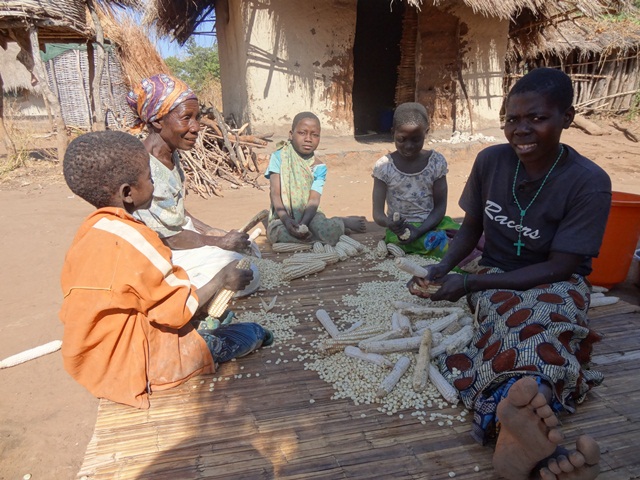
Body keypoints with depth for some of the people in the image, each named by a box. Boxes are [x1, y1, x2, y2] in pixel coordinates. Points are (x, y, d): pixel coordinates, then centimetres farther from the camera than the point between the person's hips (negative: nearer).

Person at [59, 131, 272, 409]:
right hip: (134, 367, -8)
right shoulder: (133, 240, -29)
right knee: (256, 334, 0)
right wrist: (221, 281, -7)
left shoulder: (91, 230, -2)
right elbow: (180, 311, -22)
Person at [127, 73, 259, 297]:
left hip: (183, 234, 9)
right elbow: (169, 238, -21)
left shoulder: (171, 155, 0)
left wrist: (212, 231, 3)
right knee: (248, 277, -12)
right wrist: (220, 242, -12)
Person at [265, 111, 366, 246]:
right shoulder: (279, 157, -5)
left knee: (330, 232, -33)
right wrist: (286, 220, -27)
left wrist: (303, 224, -32)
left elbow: (314, 200, -13)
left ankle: (339, 224, 8)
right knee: (282, 233, -36)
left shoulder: (319, 168, -2)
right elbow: (275, 193, -11)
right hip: (282, 216, 1)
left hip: (309, 214, 0)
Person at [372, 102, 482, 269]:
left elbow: (440, 206, -3)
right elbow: (378, 213, -8)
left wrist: (418, 231, -20)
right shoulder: (384, 166, -8)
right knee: (444, 243, -30)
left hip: (432, 223, 4)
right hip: (401, 229, -4)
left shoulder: (436, 161, -3)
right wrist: (391, 224, -33)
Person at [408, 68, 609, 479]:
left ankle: (516, 429, -63)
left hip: (556, 284, -1)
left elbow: (558, 267, -19)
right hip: (497, 278, 2)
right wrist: (444, 268, -15)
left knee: (536, 322, -39)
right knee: (519, 324, -34)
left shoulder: (589, 182, -17)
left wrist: (470, 283, -25)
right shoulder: (491, 161, -6)